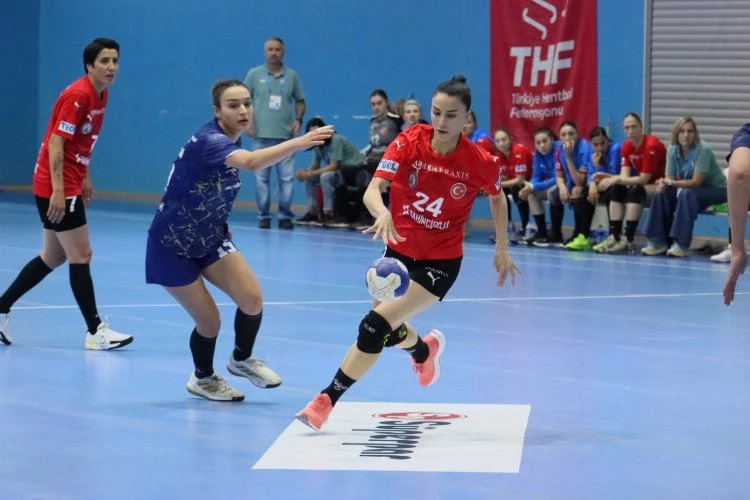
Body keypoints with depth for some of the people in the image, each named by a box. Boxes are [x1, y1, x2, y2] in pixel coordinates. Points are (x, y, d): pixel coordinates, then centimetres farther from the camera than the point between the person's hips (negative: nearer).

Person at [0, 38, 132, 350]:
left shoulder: (100, 95, 9)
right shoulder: (78, 95, -19)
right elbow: (56, 142, -23)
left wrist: (84, 179, 19)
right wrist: (58, 190, -27)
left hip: (69, 186, 10)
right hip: (57, 187, -10)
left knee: (54, 257, 15)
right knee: (81, 256, -5)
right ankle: (95, 331, 0)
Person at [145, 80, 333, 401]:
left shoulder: (231, 140, -2)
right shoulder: (208, 140, -29)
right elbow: (252, 162, -51)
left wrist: (220, 224, 6)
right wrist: (298, 142, -62)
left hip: (209, 237, 7)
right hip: (172, 245, -7)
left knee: (252, 299, -8)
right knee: (209, 321, -4)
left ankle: (241, 359, 20)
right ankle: (203, 379, 26)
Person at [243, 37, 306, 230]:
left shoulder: (292, 76, 7)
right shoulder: (254, 74, 5)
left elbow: (300, 101, 14)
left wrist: (298, 120, -1)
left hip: (286, 135, 0)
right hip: (261, 134, 0)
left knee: (286, 177, -2)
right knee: (261, 177, 1)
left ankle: (285, 216, 5)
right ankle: (264, 216, 8)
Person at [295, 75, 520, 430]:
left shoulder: (480, 162, -17)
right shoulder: (409, 142, -16)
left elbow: (497, 197, 6)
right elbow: (373, 190, -27)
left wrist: (502, 250, 6)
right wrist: (382, 213, -49)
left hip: (440, 262, -3)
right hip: (399, 251, 4)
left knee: (377, 324, -20)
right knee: (387, 331, 19)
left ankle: (327, 400, -8)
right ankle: (425, 350, 57)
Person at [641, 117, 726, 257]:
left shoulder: (703, 150, -25)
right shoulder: (672, 149, -7)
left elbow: (696, 182, -27)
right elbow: (670, 177, -7)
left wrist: (671, 183, -37)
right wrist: (663, 183, -31)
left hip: (716, 189, -6)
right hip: (688, 187, 6)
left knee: (687, 194, -34)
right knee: (662, 193, -18)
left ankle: (681, 244, -32)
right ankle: (658, 241, -11)